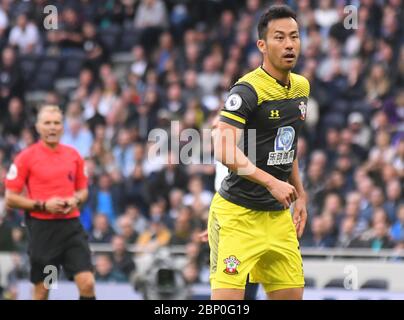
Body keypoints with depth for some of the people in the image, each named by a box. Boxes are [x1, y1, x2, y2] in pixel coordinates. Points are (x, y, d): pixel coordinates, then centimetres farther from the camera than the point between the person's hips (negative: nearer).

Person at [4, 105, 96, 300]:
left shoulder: (73, 155, 8)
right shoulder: (26, 157, -4)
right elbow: (10, 199, -4)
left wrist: (75, 200, -3)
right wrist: (43, 205, -15)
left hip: (71, 225, 3)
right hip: (42, 227, -3)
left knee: (87, 284, -9)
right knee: (41, 291, 4)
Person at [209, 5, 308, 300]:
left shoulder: (301, 87, 10)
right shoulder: (248, 90, -15)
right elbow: (224, 149, -25)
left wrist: (300, 196, 19)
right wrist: (271, 182, -29)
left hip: (279, 214, 8)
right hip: (238, 212, -8)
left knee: (291, 294, 7)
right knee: (227, 298, -14)